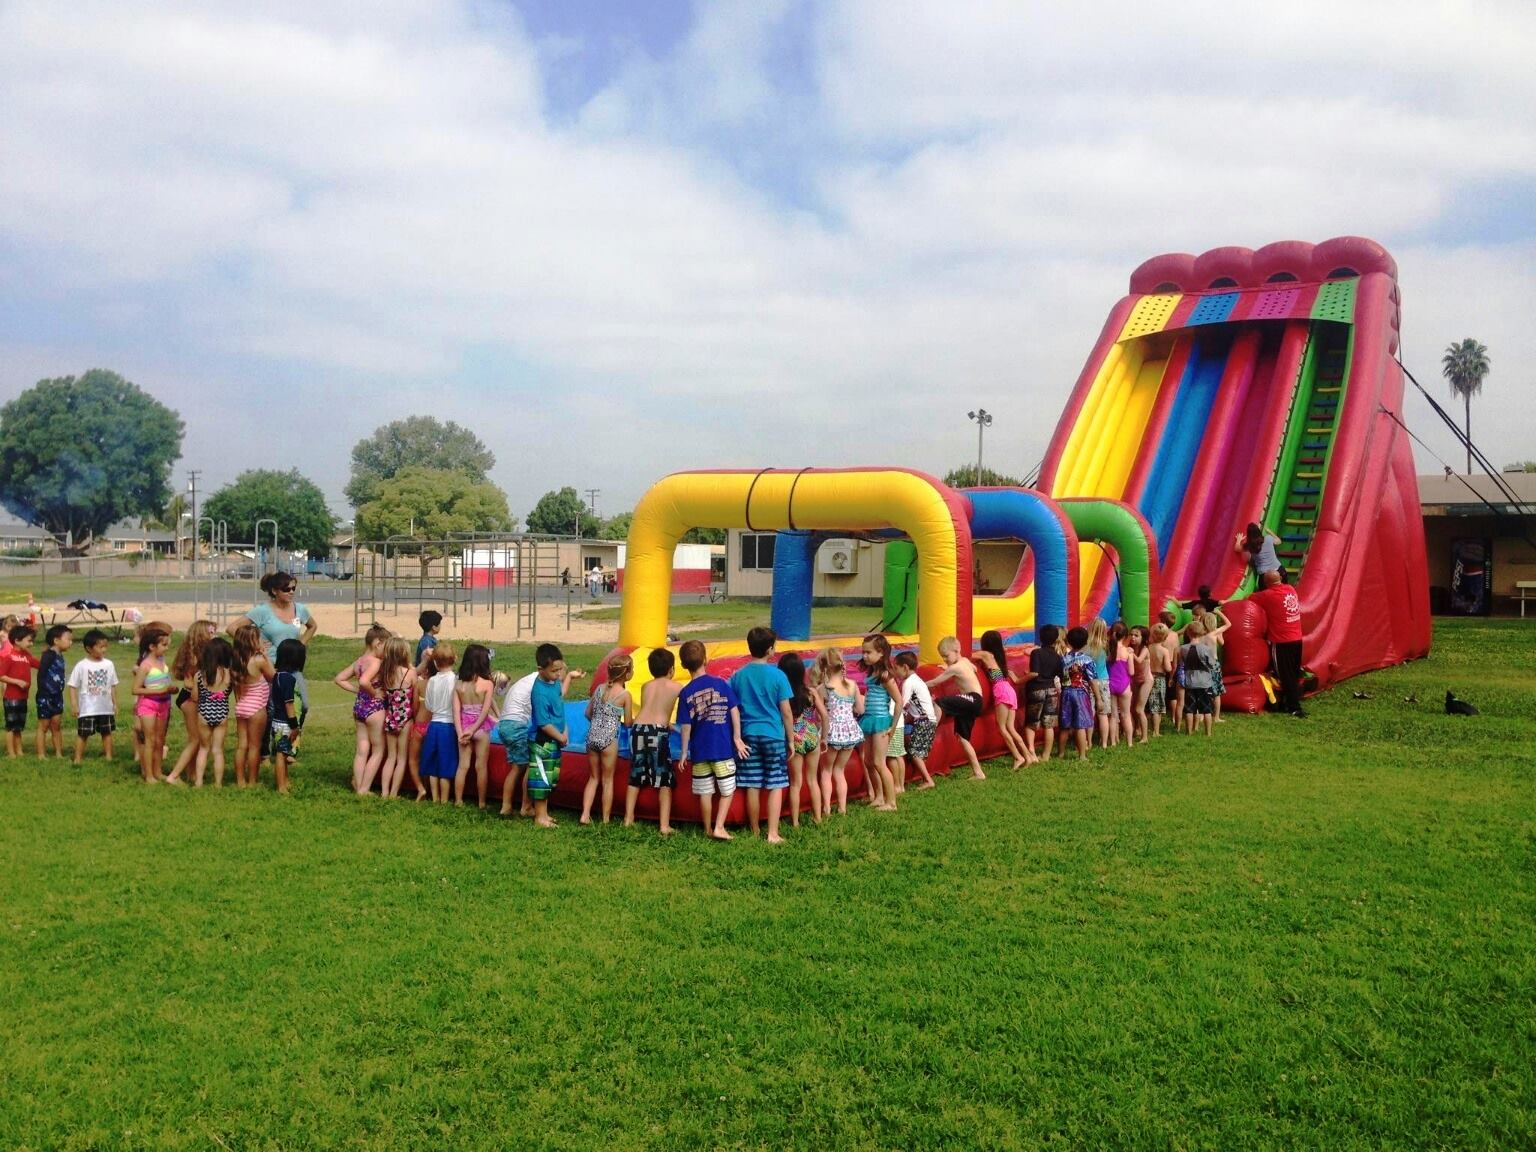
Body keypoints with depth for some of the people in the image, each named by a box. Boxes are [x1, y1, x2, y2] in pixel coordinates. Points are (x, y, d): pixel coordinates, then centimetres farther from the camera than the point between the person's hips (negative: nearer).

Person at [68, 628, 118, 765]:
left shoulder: (108, 664, 1)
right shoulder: (81, 666, -10)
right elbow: (73, 686, -6)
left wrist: (115, 703, 9)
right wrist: (74, 705, -10)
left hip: (106, 708, 4)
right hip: (87, 709, -4)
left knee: (107, 732, 11)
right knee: (82, 734, 2)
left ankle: (108, 757, 19)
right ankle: (78, 759, 8)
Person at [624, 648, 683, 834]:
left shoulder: (646, 686, 19)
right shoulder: (676, 687, 9)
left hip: (638, 728, 4)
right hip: (658, 731, -4)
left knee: (635, 777, 17)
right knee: (665, 781, 2)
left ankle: (628, 819, 22)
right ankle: (665, 825, -3)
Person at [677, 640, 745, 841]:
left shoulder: (685, 693, -4)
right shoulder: (720, 683, -6)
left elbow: (686, 726, -3)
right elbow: (734, 711, -8)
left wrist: (684, 752, 5)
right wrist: (737, 738, -2)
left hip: (699, 750, 1)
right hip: (723, 748, -1)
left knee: (705, 793, 11)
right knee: (727, 790, 9)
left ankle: (708, 830, 20)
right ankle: (719, 827, -1)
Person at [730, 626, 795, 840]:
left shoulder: (739, 675, 1)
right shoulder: (778, 676, -8)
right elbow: (786, 712, -5)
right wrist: (791, 739, 4)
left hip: (749, 735, 3)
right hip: (773, 736, -3)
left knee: (753, 786, 9)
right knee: (775, 786, 3)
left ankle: (755, 832, 18)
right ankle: (773, 833, 0)